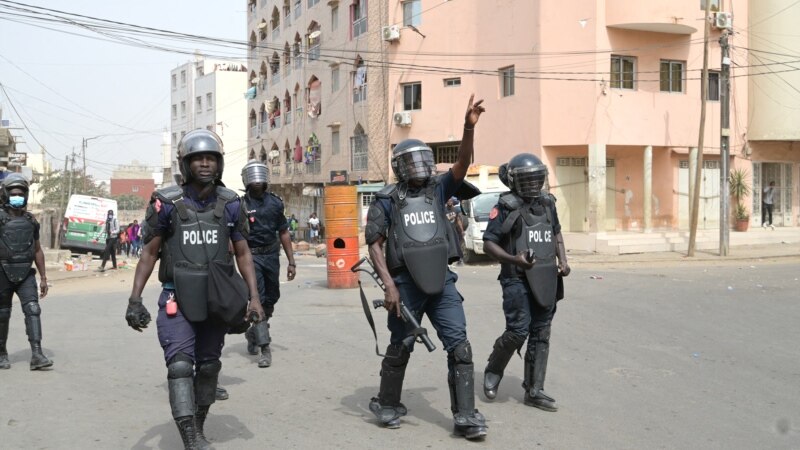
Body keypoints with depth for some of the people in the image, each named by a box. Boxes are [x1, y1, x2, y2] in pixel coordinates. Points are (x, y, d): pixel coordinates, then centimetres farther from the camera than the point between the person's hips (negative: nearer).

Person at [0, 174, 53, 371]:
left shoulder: (31, 221, 8)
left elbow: (38, 251, 14)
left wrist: (43, 278, 12)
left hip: (26, 275, 3)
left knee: (33, 310, -13)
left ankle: (37, 355, -19)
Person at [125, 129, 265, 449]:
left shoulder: (230, 204, 0)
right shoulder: (167, 203, -7)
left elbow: (242, 254, 8)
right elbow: (149, 253, -1)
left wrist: (254, 297, 1)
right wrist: (135, 299, -7)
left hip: (217, 298, 3)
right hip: (177, 299, -3)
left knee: (208, 365, 14)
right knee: (180, 364, -15)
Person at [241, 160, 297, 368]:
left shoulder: (275, 202, 7)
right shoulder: (241, 204, -4)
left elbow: (283, 233, 11)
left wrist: (291, 262, 9)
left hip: (272, 255, 5)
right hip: (252, 256, -4)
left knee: (271, 299, 13)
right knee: (258, 300, -10)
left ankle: (253, 333, 37)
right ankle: (264, 348, -8)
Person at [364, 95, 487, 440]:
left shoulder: (438, 190, 6)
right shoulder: (387, 201, -2)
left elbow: (463, 164, -8)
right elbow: (374, 244, -4)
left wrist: (469, 128, -22)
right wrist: (389, 284, -12)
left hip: (442, 282, 3)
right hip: (406, 284, -2)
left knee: (459, 345, -5)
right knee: (400, 347, 10)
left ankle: (465, 416, 0)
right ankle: (387, 404, 31)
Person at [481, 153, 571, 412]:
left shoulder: (547, 203, 11)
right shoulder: (506, 207, -8)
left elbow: (556, 233, 25)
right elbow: (488, 244, -8)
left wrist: (563, 260, 10)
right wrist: (514, 259, -22)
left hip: (546, 280, 6)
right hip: (517, 279, -6)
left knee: (541, 335, 7)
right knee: (518, 331, -11)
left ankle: (534, 391, 15)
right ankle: (493, 371, 16)